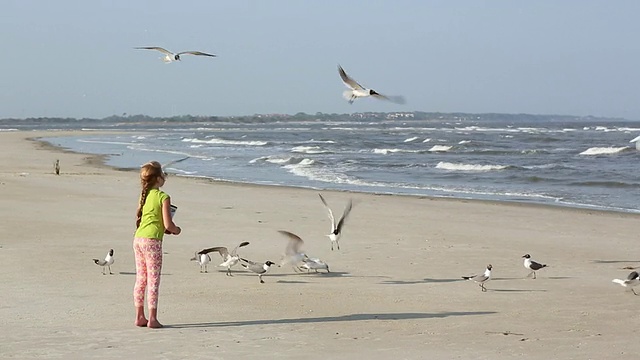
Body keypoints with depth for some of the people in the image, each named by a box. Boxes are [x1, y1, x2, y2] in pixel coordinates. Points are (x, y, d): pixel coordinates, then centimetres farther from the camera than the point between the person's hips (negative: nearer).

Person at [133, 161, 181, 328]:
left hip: (138, 239, 7)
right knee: (153, 280, -2)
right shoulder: (163, 197, -8)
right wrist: (176, 230, 10)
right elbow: (168, 224, -11)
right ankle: (152, 318, -1)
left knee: (141, 279, 12)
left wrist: (165, 229, 23)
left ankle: (139, 316, 15)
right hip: (152, 240, -7)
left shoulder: (144, 195, 13)